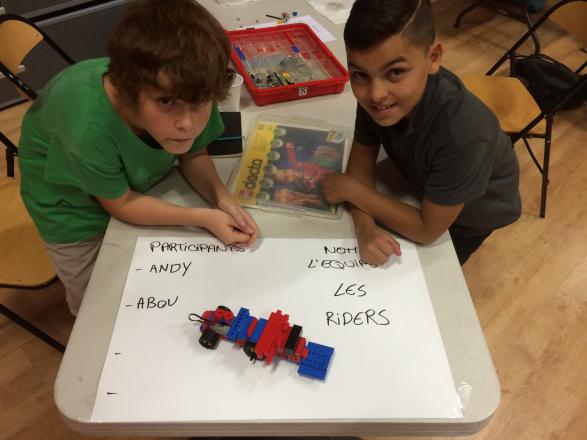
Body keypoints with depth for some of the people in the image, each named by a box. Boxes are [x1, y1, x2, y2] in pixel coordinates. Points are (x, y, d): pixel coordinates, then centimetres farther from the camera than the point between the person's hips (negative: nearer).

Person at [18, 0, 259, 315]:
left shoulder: (186, 92, -34)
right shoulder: (88, 128, -45)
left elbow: (193, 154, -12)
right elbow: (119, 203, -26)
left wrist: (220, 197, -31)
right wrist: (204, 217, -30)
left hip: (138, 181, 4)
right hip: (75, 204, -3)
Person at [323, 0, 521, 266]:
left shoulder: (461, 135, -44)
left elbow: (427, 229, -32)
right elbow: (361, 160, -17)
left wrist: (350, 188, -29)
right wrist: (365, 228, -34)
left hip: (474, 212, -3)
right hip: (424, 182, 4)